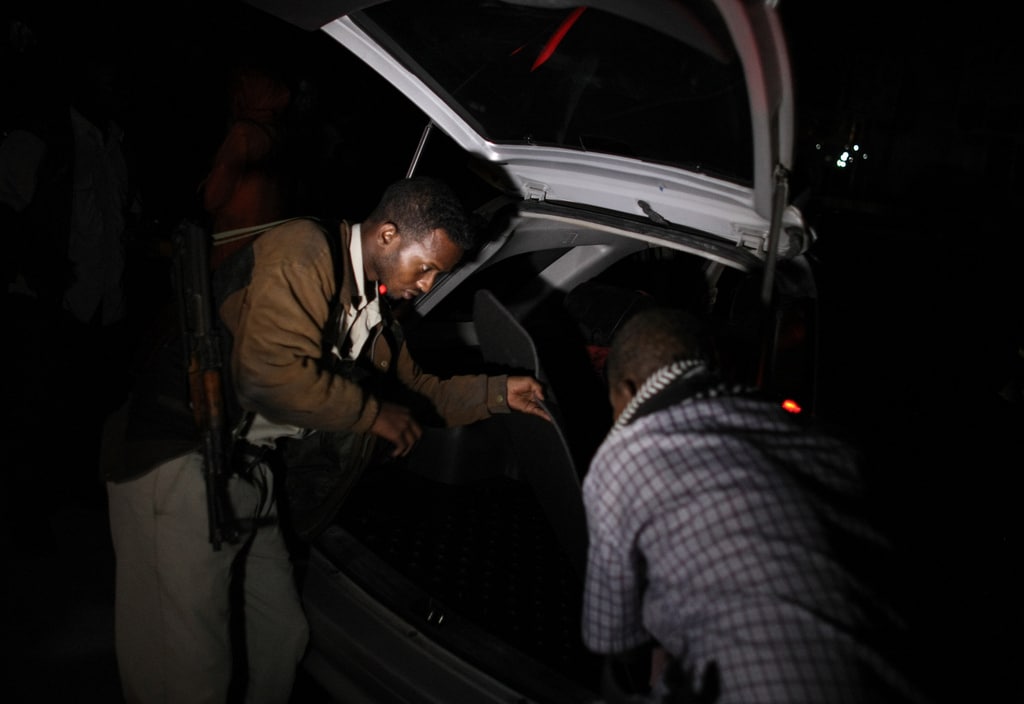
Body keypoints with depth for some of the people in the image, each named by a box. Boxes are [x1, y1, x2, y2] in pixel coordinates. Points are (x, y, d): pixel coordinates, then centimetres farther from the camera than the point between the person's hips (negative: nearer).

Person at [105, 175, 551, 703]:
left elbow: (414, 387, 20)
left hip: (250, 469, 9)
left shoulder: (373, 302, 11)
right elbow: (270, 373, -31)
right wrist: (373, 413, -20)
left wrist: (497, 393, 11)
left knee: (281, 640, 14)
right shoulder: (304, 252, -18)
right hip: (181, 460, -9)